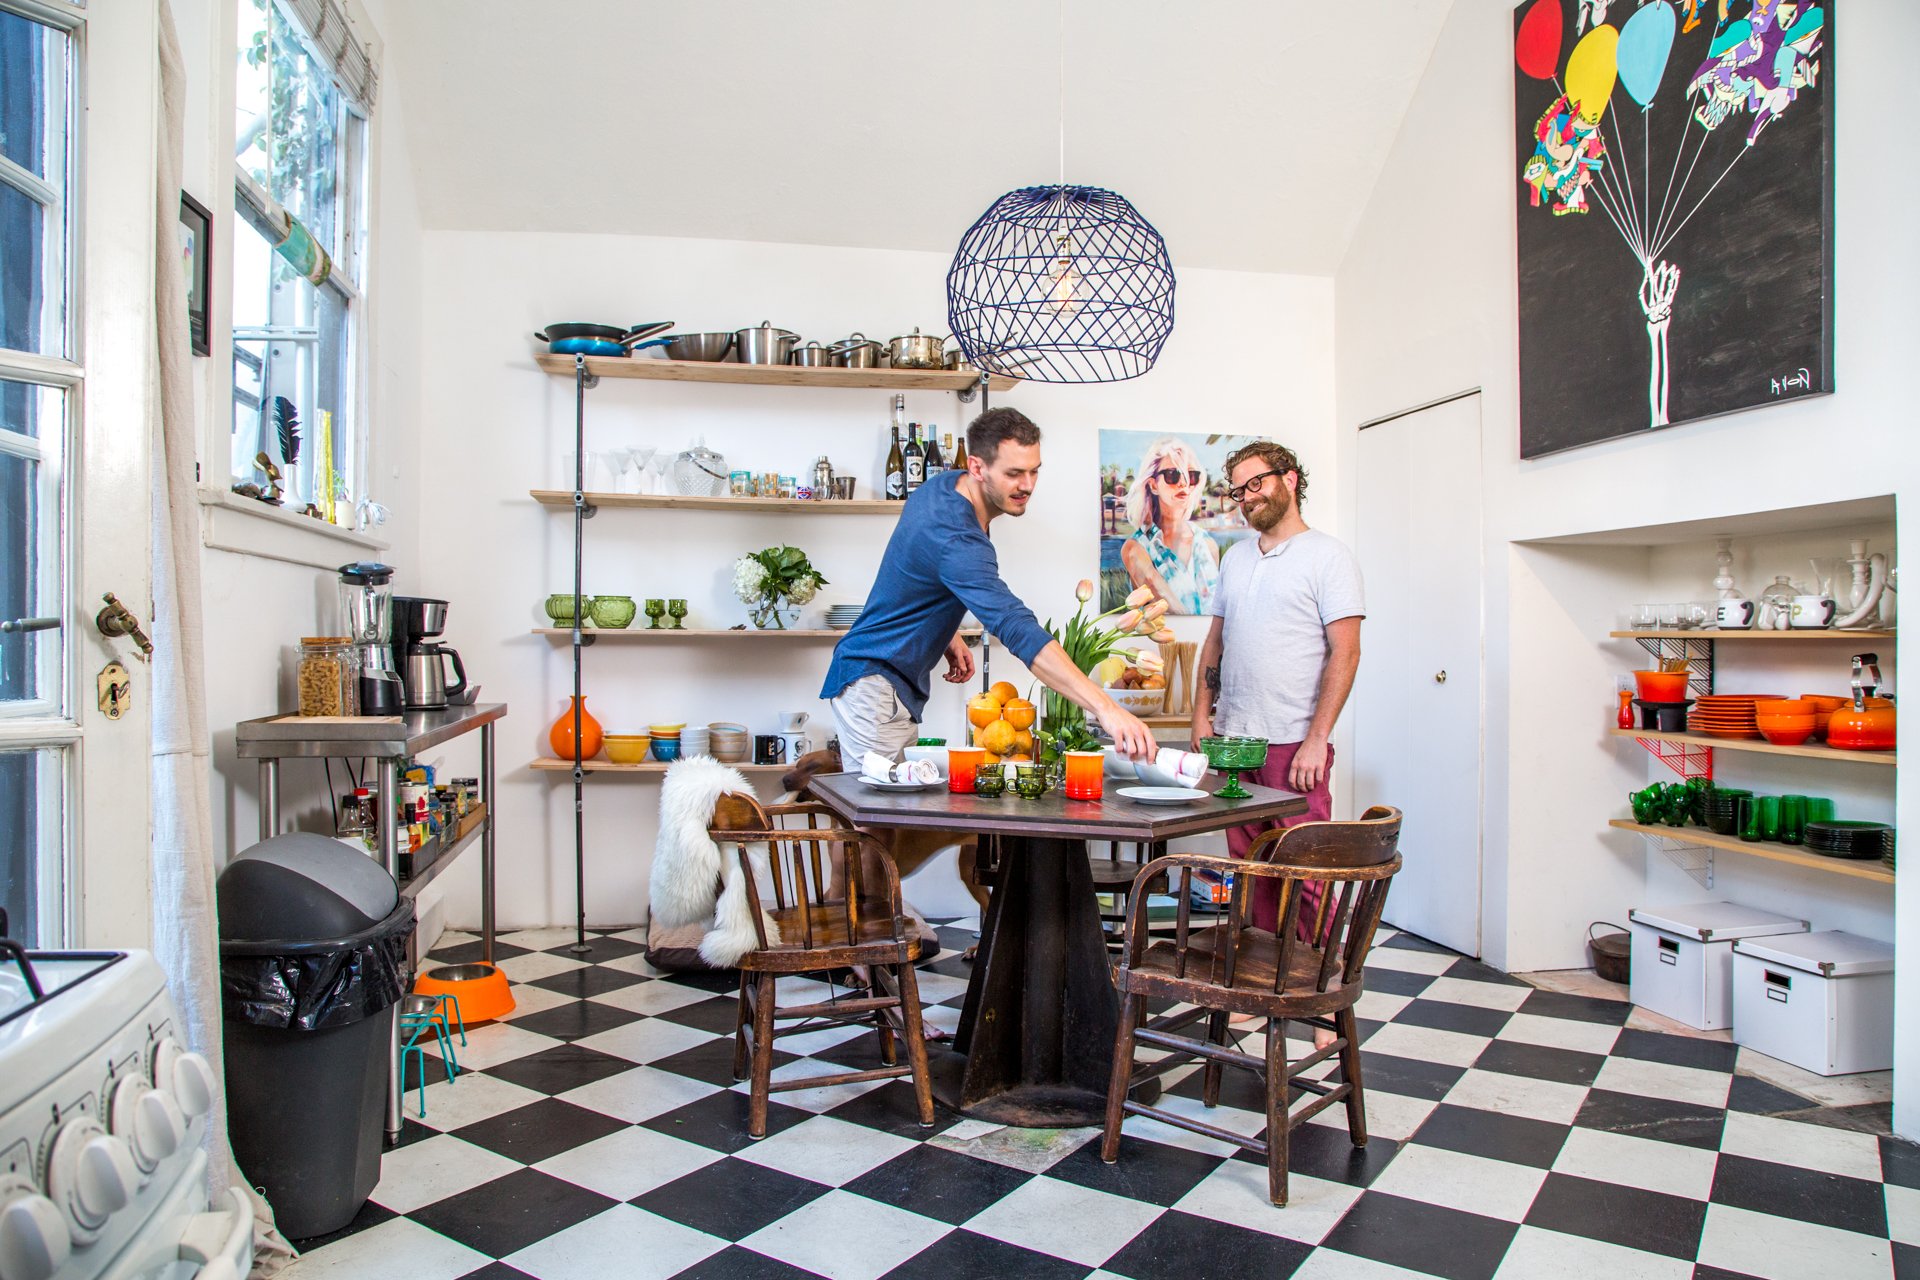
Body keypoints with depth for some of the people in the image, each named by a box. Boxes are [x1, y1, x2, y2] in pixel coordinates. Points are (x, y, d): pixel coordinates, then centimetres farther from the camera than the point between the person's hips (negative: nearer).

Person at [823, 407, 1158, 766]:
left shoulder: (944, 484, 1)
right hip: (874, 684, -10)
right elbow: (1018, 629, -39)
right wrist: (1105, 709, -45)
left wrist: (948, 634, 7)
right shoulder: (958, 541, -29)